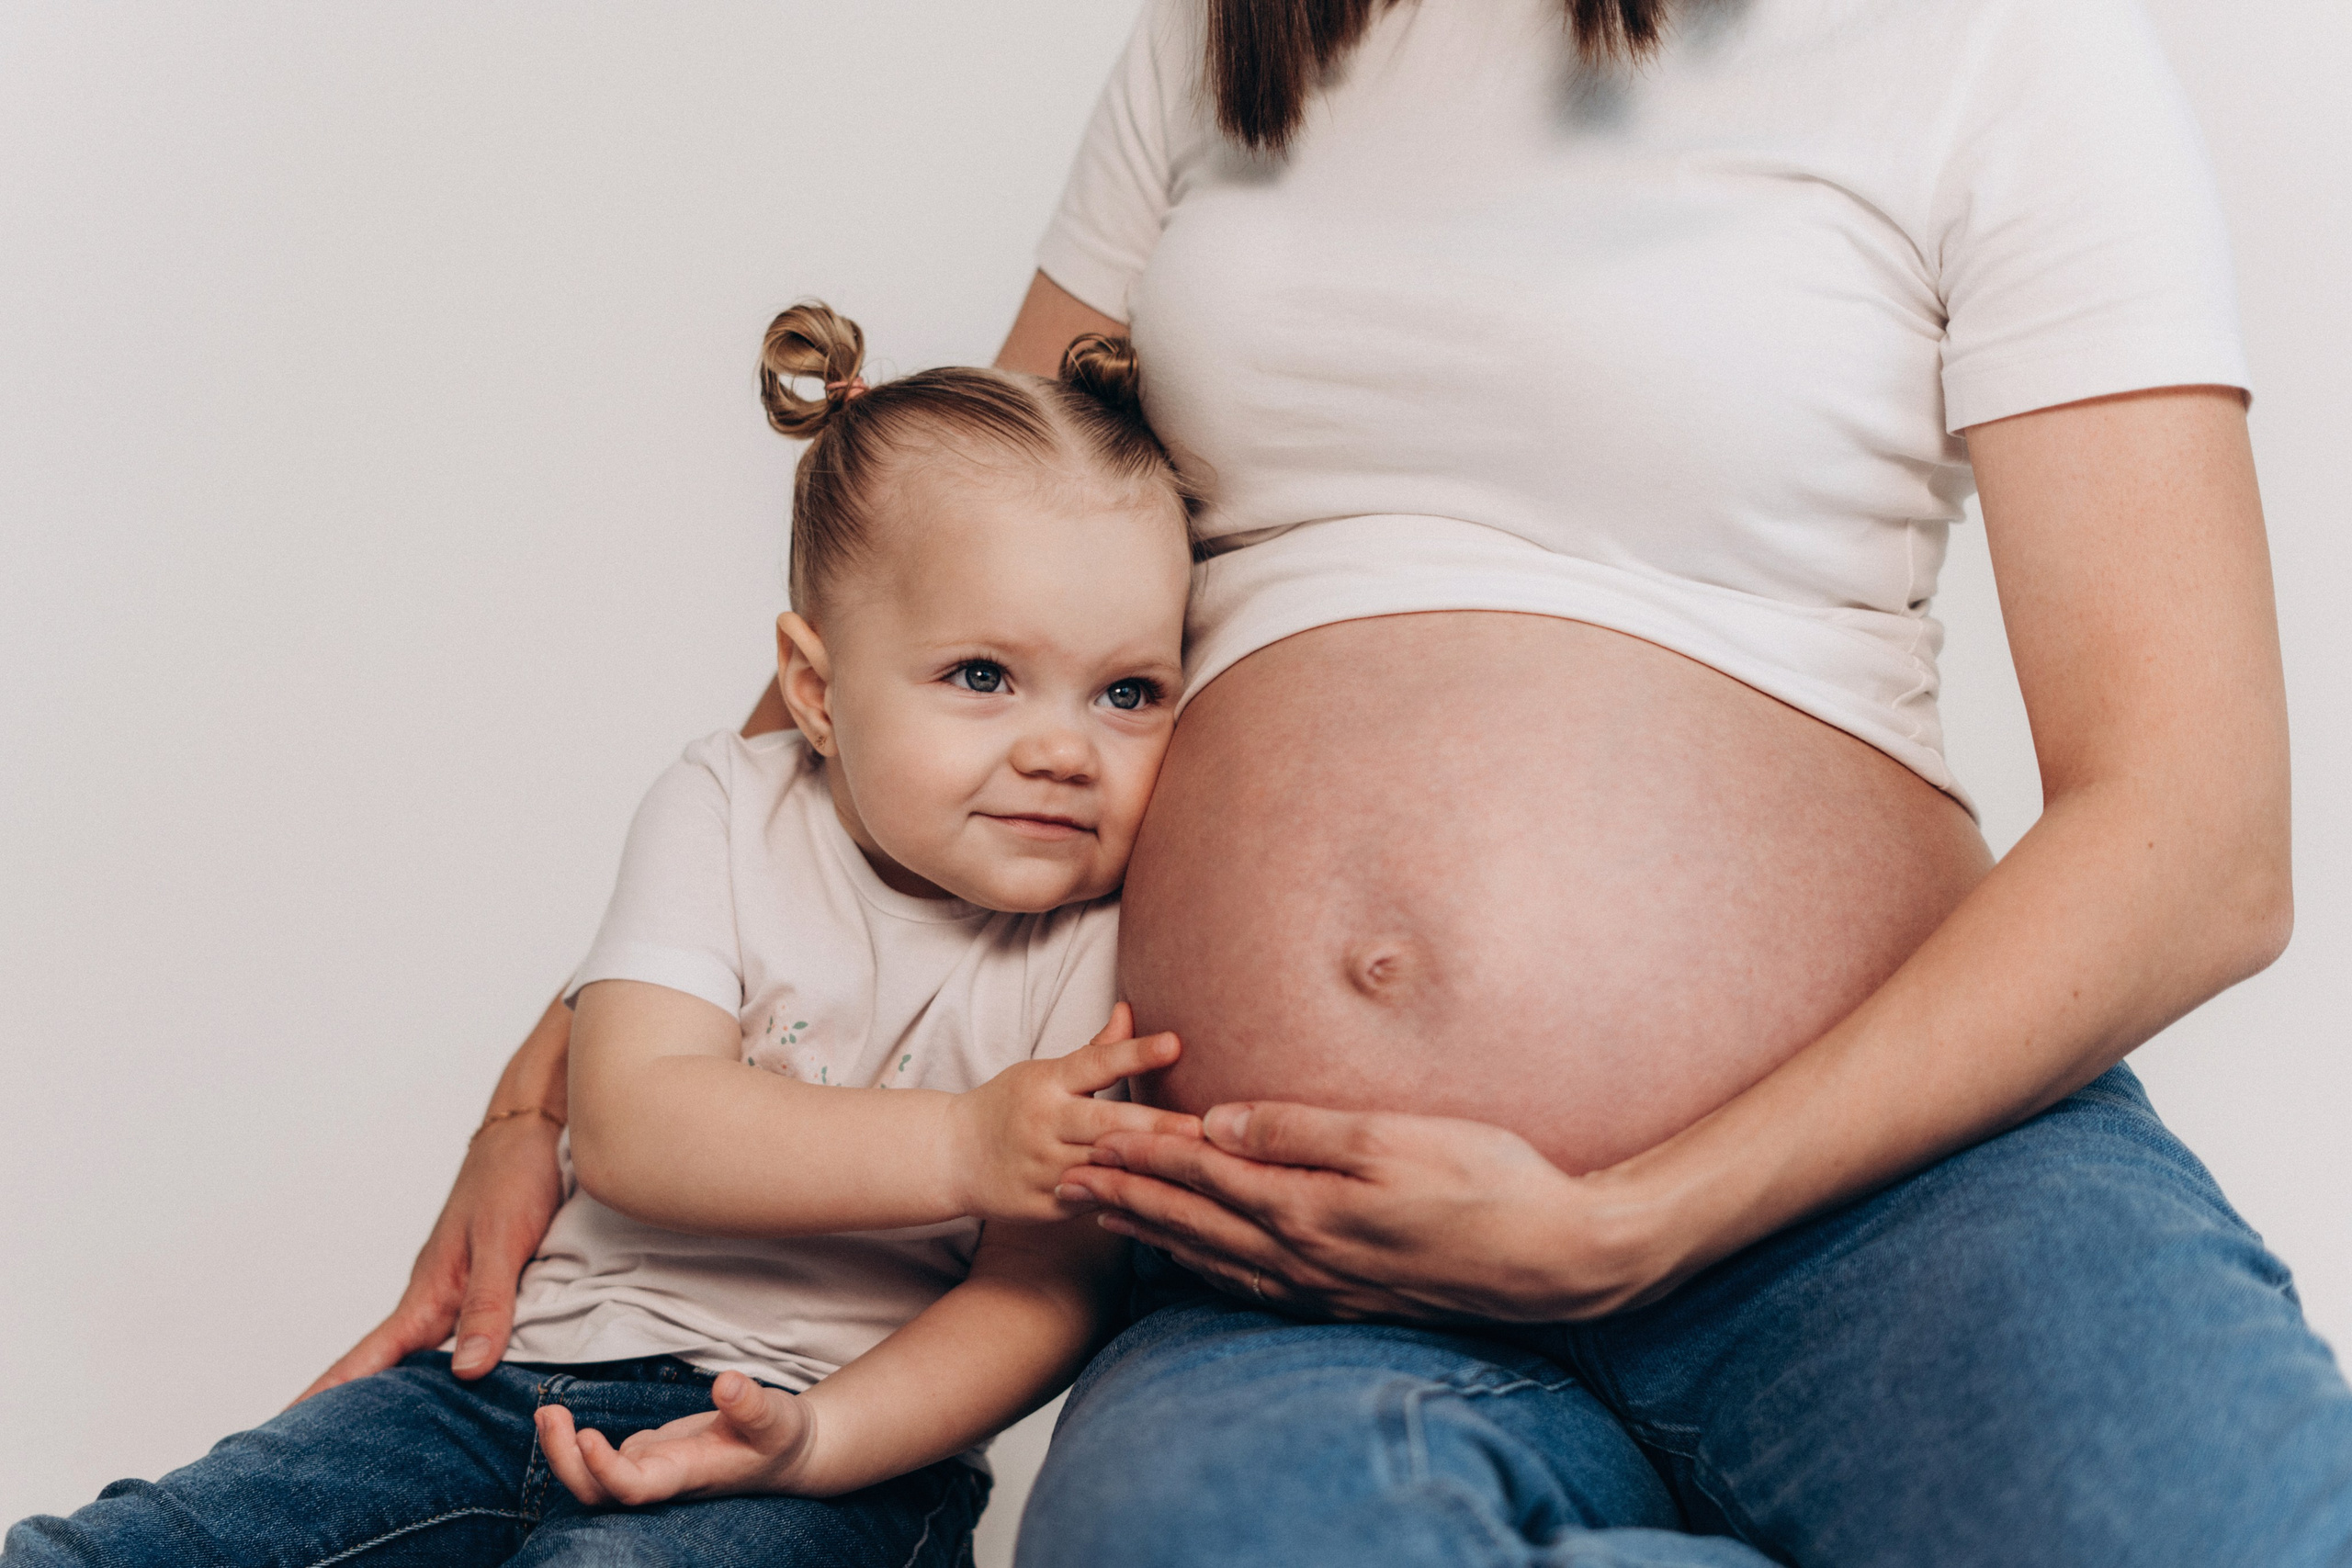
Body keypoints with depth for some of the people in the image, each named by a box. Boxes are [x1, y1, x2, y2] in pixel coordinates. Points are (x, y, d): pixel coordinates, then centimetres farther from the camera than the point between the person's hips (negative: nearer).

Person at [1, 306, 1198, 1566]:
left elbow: (1041, 1291, -9)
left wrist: (821, 1438, -26)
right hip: (547, 1377, 3)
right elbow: (634, 1128, -14)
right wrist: (962, 1149, -25)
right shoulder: (724, 813, -1)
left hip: (856, 1437, -2)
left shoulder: (1102, 945, -5)